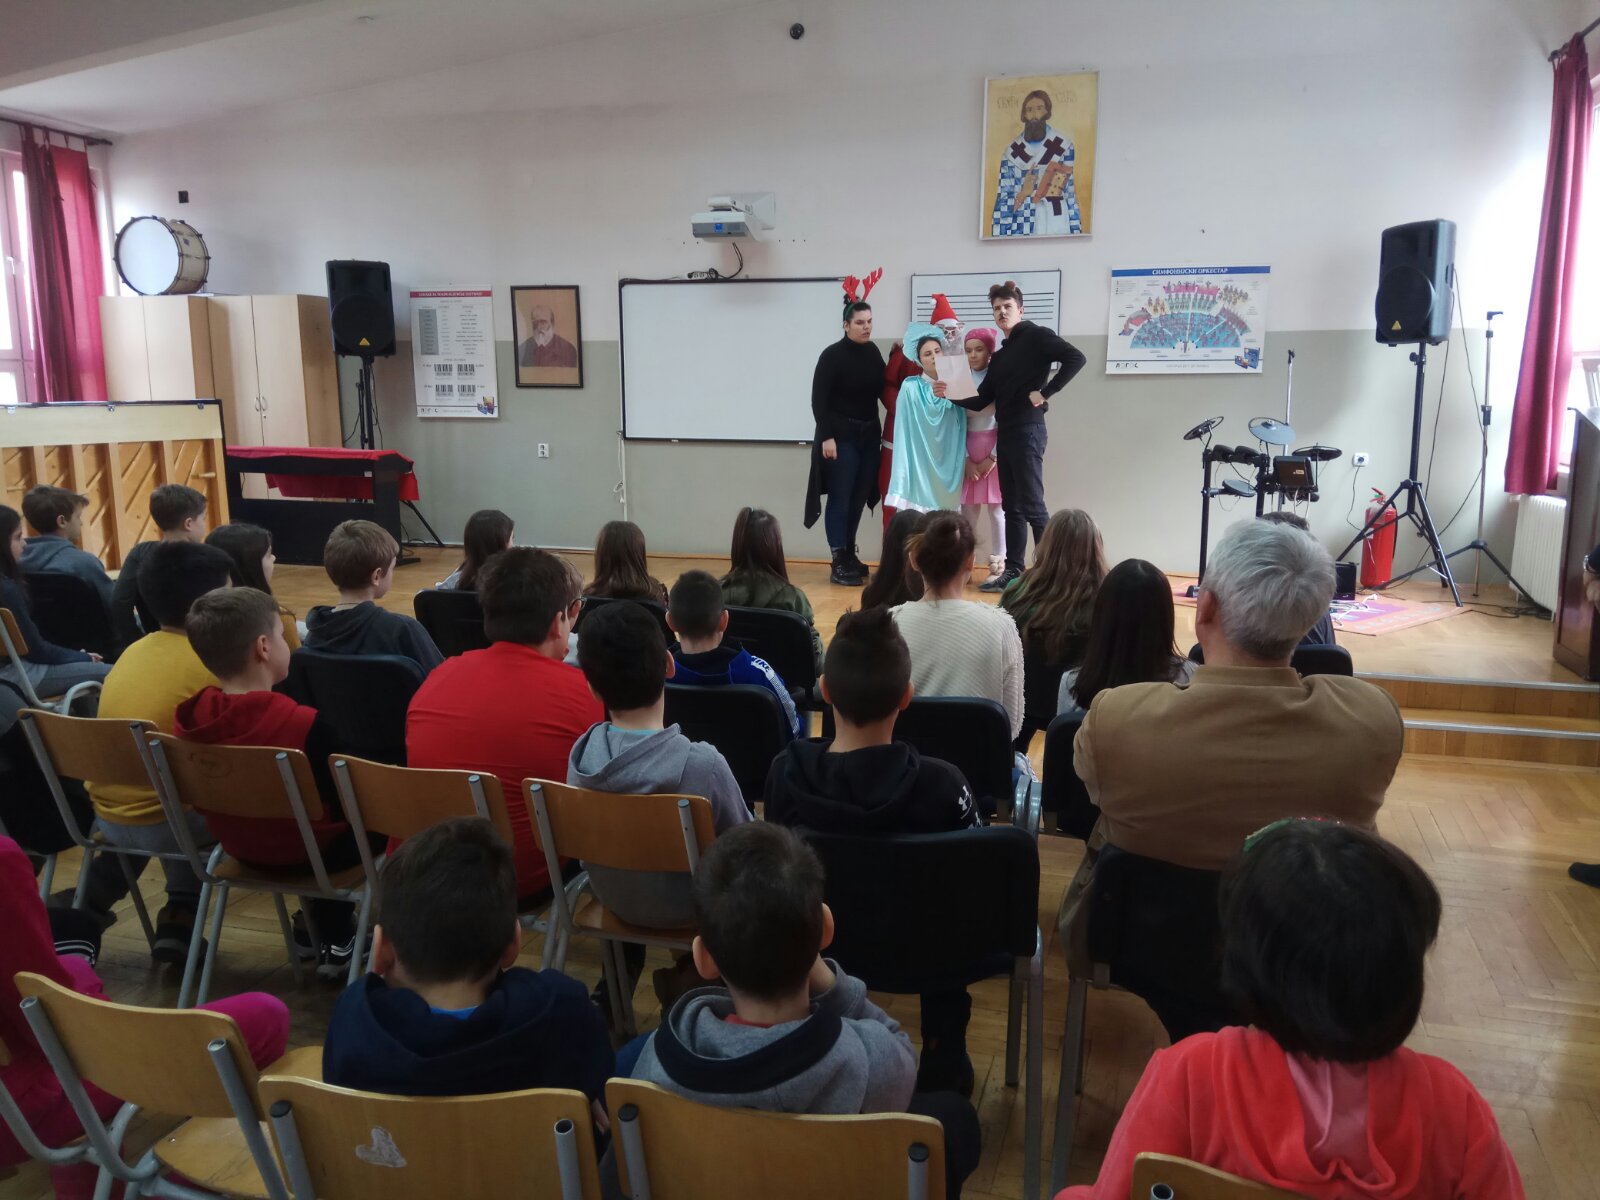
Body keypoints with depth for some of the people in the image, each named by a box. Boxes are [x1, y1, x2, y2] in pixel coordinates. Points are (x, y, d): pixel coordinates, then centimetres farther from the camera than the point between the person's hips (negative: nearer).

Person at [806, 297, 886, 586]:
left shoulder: (873, 352, 7)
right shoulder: (832, 355, -9)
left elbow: (881, 390, 15)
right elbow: (819, 400, -11)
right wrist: (826, 436, -16)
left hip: (869, 434, 6)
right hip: (841, 436, -6)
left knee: (859, 498, 10)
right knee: (840, 497, -4)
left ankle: (849, 555, 22)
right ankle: (839, 563, 0)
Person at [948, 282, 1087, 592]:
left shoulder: (1035, 336, -3)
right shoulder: (1000, 355, 18)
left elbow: (1075, 358, -17)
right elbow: (981, 400, 13)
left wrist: (1045, 392, -18)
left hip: (1028, 430, -8)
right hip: (1005, 433, 8)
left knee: (1031, 505, -8)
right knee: (1012, 506, 9)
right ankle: (1013, 572, 14)